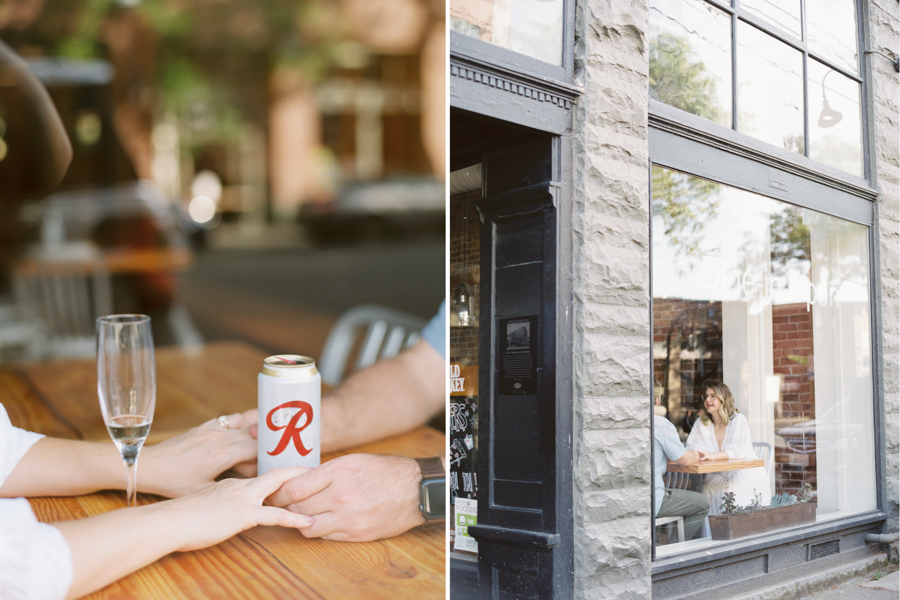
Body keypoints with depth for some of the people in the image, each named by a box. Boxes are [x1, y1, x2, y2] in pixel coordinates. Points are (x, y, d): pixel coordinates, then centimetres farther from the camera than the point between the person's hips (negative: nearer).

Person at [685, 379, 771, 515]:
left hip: (746, 474, -3)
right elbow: (693, 447, 2)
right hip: (717, 477, 3)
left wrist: (712, 455, -30)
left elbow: (740, 451, -16)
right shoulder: (701, 423, 10)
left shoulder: (739, 420, -3)